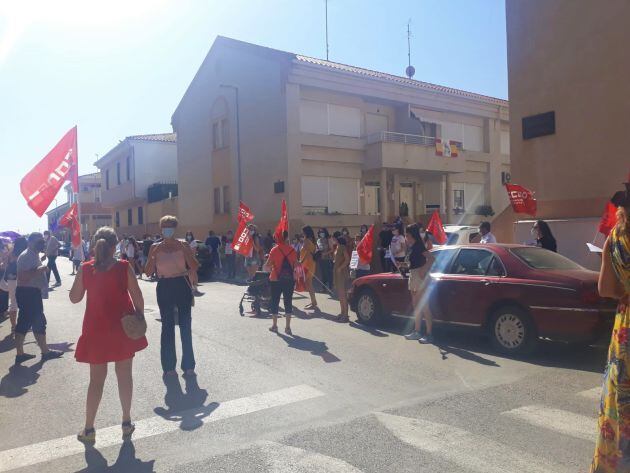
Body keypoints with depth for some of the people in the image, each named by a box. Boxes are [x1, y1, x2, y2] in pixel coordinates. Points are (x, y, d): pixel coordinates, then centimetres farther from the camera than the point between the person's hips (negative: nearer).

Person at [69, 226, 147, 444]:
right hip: (123, 326, -1)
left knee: (96, 379, 11)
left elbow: (74, 298, 3)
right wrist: (140, 317, 5)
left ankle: (89, 429, 18)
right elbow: (137, 297, -9)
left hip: (97, 328, 1)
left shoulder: (85, 268, -6)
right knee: (124, 375, 12)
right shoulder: (125, 267, -10)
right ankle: (127, 422, 21)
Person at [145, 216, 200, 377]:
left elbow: (194, 267, -11)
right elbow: (148, 272, -5)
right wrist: (154, 254, -15)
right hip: (164, 288, 0)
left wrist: (183, 249, -17)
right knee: (167, 326, 5)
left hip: (182, 286, 0)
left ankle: (188, 365, 13)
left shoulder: (183, 245, -1)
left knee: (185, 325, 5)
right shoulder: (155, 247, 1)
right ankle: (169, 366, 12)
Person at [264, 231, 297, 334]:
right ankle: (287, 327, 6)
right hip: (289, 279, 2)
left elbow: (267, 266, -9)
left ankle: (274, 325, 18)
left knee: (274, 301, 11)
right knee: (288, 302, 6)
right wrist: (295, 279, 12)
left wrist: (270, 269, 12)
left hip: (276, 280, -2)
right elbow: (296, 266, 2)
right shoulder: (292, 250, 0)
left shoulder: (275, 250, -7)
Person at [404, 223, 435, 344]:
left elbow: (431, 259, -23)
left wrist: (423, 271, -24)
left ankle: (429, 334, -7)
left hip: (420, 276, -10)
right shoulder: (412, 247, 15)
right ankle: (417, 331, 22)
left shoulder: (418, 246, -13)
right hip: (413, 276, 10)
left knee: (424, 306, -9)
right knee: (416, 306, 14)